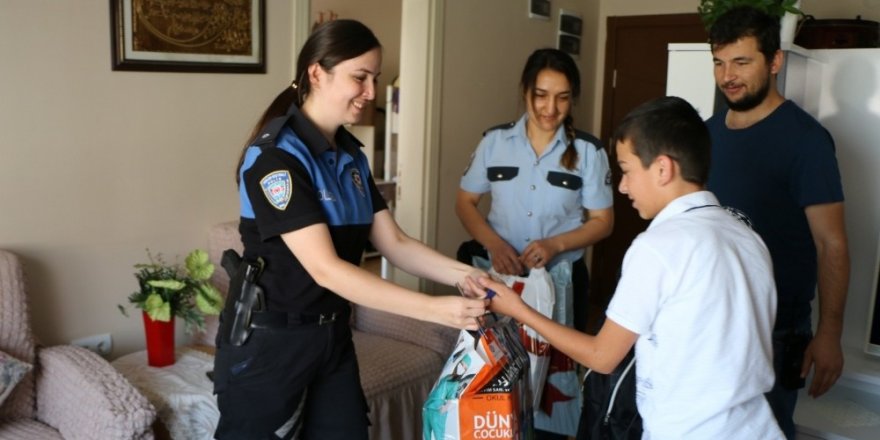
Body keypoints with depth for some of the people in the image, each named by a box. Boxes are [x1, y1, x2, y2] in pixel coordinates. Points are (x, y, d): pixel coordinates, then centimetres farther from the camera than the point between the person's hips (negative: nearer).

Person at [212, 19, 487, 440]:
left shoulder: (351, 156, 5)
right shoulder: (275, 156, -20)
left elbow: (394, 243, 4)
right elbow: (325, 269, -27)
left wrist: (465, 274, -13)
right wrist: (435, 309, -30)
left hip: (332, 336, 7)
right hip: (267, 343, -7)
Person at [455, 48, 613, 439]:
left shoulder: (588, 151, -5)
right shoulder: (495, 141, -1)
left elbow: (603, 221, -1)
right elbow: (465, 202, 4)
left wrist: (555, 245, -19)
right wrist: (494, 244, -14)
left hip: (562, 279, -1)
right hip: (502, 275, 1)